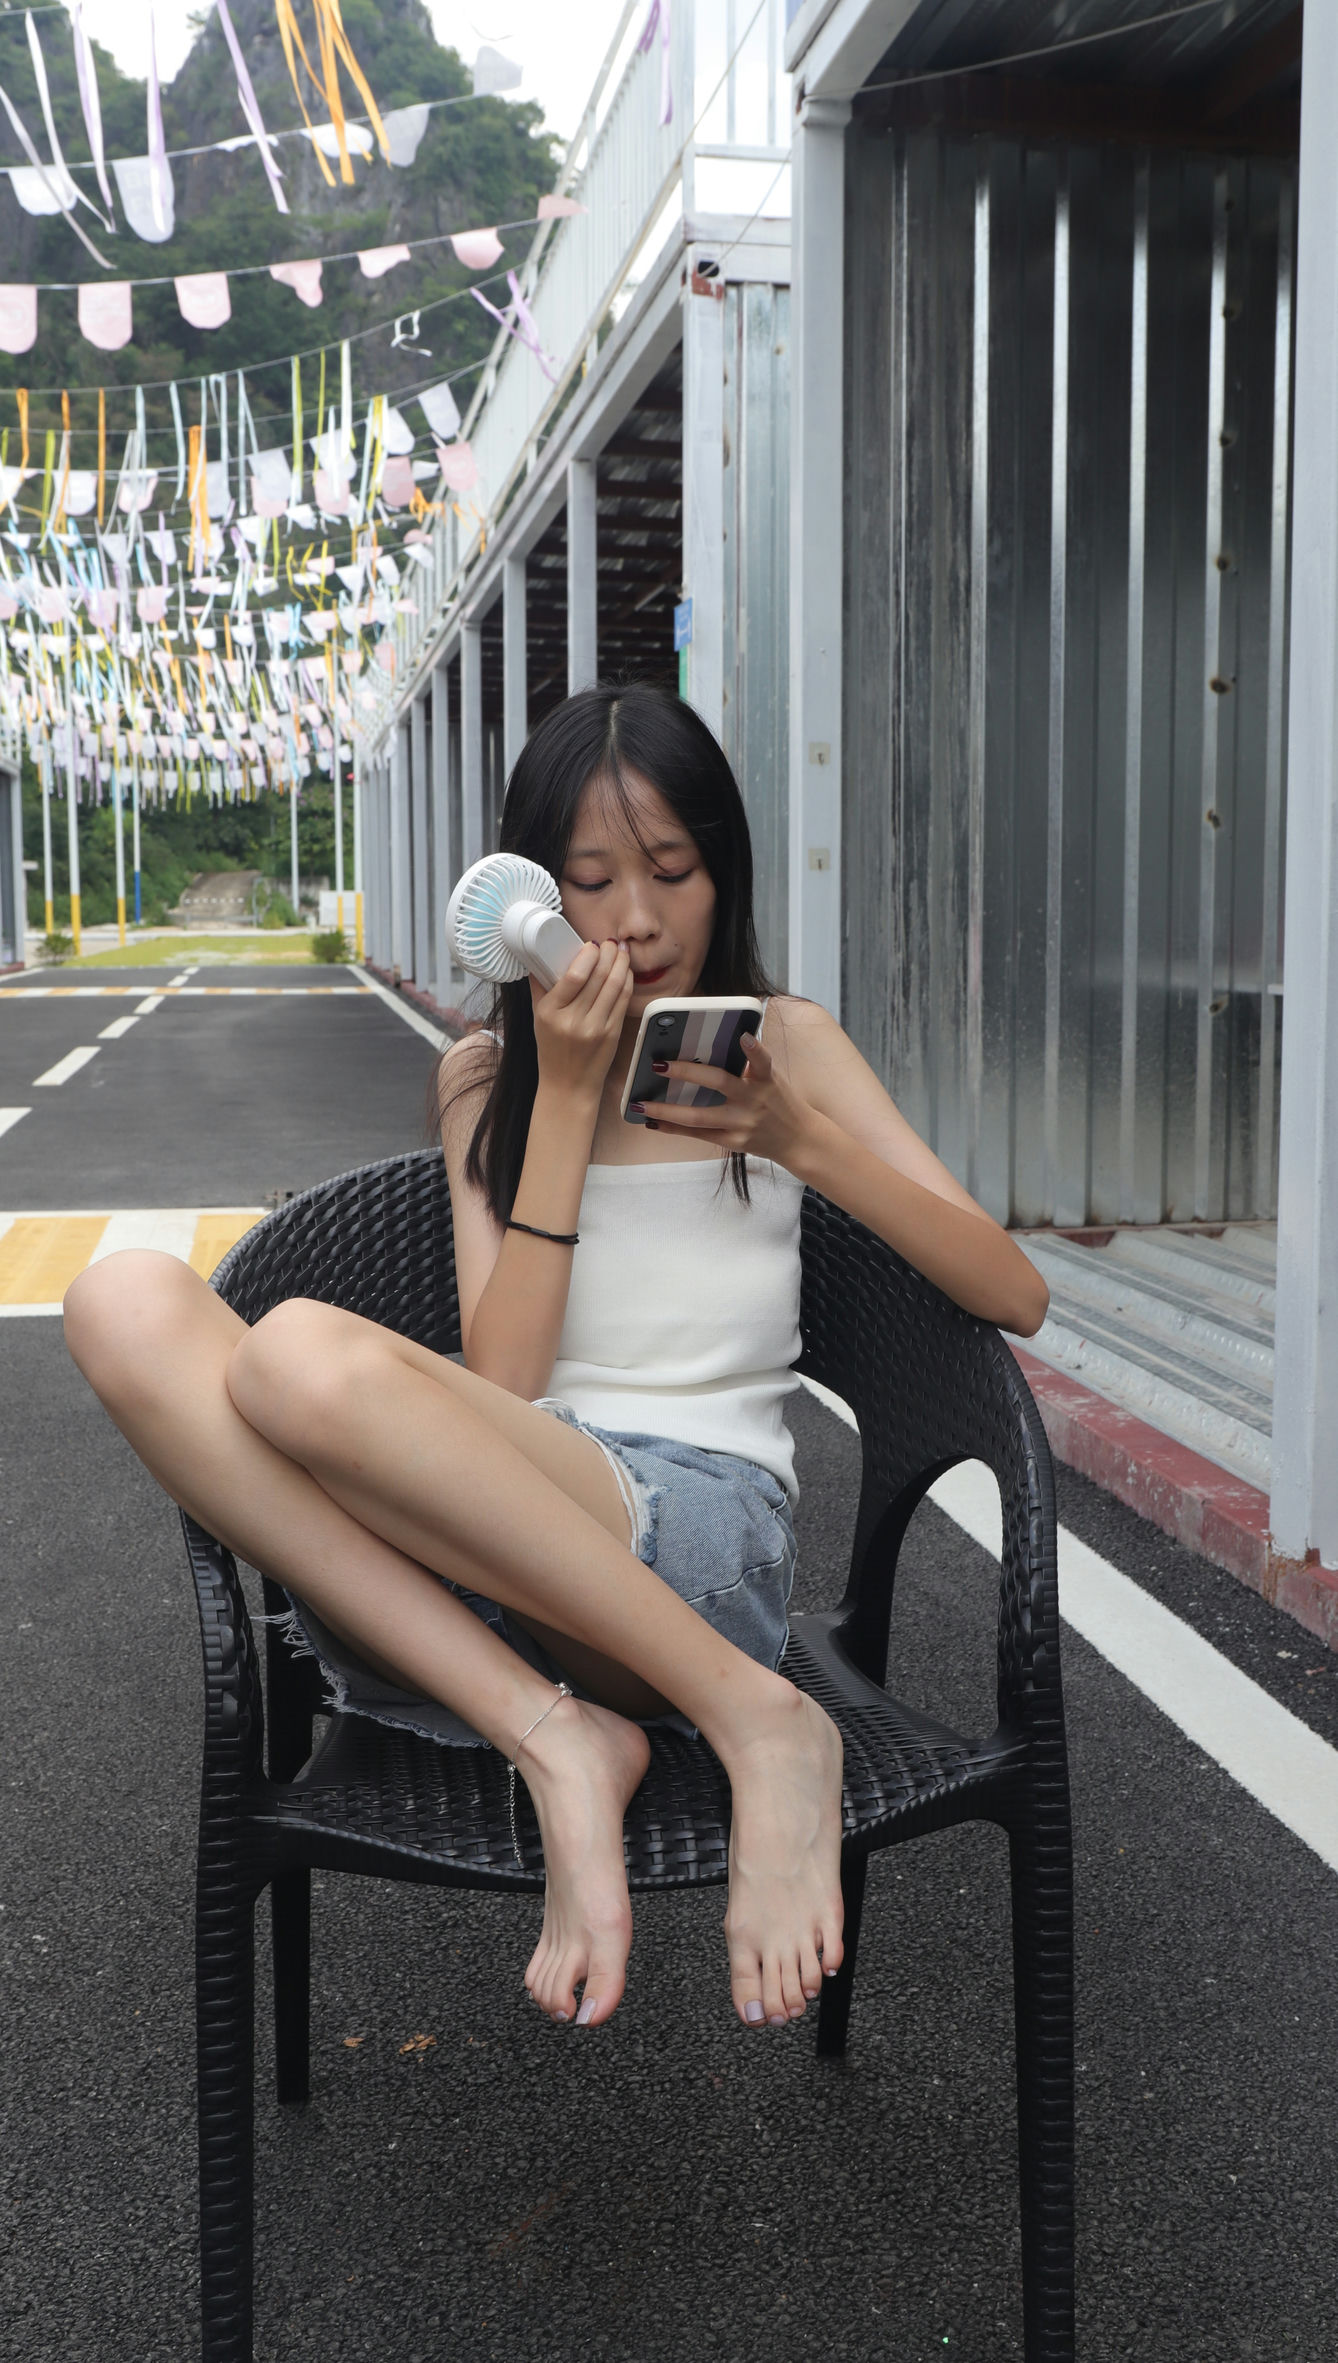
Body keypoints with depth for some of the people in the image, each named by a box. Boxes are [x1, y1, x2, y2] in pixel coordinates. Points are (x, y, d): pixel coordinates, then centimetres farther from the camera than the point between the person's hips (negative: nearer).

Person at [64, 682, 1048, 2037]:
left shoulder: (784, 1042, 14)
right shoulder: (486, 1076, 17)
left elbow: (1018, 1298, 4)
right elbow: (500, 1386, 3)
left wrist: (802, 1140, -10)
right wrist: (569, 1101, -2)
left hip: (705, 1533, -3)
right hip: (491, 1545, 4)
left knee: (307, 1357, -31)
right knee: (126, 1303, -22)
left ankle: (756, 1723, -23)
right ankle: (552, 1741, -26)